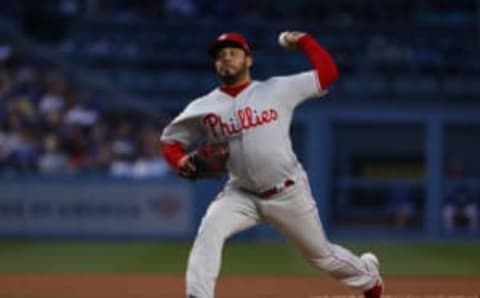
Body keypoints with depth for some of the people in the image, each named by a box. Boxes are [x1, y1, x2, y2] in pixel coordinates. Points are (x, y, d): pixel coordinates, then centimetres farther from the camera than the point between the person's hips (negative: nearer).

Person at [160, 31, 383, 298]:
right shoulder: (204, 108, -2)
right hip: (242, 194, 1)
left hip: (290, 194, -1)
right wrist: (180, 162, -14)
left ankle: (368, 275, 45)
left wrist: (303, 40, -6)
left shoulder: (278, 90, -6)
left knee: (321, 254, 15)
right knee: (209, 231, -27)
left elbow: (328, 73, -6)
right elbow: (171, 140, 6)